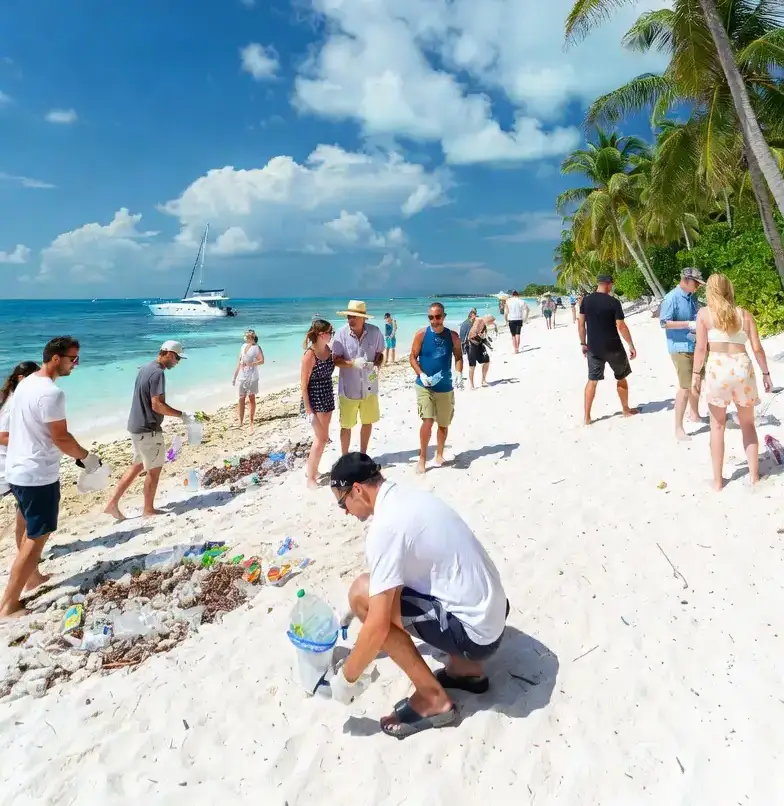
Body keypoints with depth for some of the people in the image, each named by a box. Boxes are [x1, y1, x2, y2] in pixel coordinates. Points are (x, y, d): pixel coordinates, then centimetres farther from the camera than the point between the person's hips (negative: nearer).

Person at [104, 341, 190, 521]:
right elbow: (157, 405, -24)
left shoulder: (146, 368, 11)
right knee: (154, 469, 5)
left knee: (137, 466, 18)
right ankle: (148, 510, 17)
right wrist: (182, 415, -17)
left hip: (137, 426, 9)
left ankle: (113, 503, 19)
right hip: (148, 429, -9)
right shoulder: (157, 373, -20)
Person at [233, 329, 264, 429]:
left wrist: (249, 364, -24)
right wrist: (234, 376, 15)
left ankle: (251, 421, 8)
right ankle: (240, 422, 14)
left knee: (251, 398, 1)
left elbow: (262, 361, -16)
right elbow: (239, 362, 15)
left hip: (252, 377, -5)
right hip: (242, 376, 5)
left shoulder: (256, 347, -5)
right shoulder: (243, 346, 12)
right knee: (241, 399, 7)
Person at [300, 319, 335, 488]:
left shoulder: (328, 350, 3)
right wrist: (308, 409, -18)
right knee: (322, 438, -4)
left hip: (327, 398, 8)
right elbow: (304, 384, -17)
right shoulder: (310, 355, -19)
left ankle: (311, 469, 30)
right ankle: (311, 478, 7)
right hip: (315, 400, -8)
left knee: (321, 437, 14)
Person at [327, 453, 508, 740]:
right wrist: (360, 612, 34)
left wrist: (346, 677, -4)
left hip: (473, 631, -9)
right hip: (492, 612, 9)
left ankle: (433, 698, 0)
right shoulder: (410, 496, 8)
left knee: (362, 593, -12)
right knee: (387, 590, 24)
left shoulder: (385, 526, -21)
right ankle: (466, 667, 20)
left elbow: (378, 626, -21)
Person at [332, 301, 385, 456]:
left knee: (367, 422, 17)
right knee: (346, 425, 9)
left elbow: (380, 354, 3)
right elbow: (336, 360, -11)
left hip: (369, 387, 2)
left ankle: (363, 455, 37)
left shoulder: (375, 332, -9)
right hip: (348, 388, -2)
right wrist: (354, 363, -29)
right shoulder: (341, 333, -14)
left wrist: (376, 367, -18)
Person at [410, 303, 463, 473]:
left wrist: (459, 373, -15)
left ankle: (439, 455, 35)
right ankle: (422, 458, 2)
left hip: (445, 387, 3)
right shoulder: (422, 334, -7)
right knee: (427, 422, -15)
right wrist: (421, 375, -18)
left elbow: (458, 357, 4)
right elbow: (412, 357, -4)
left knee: (443, 424, 14)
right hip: (424, 386, -3)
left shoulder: (453, 336, -2)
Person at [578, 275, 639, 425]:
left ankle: (587, 417, 4)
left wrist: (583, 343, 12)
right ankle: (626, 410, 29)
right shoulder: (614, 302, -12)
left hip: (593, 347, 3)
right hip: (613, 346, -3)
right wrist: (631, 345, -6)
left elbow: (581, 323, 2)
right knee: (621, 377, 16)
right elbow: (621, 326, -13)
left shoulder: (586, 300, 0)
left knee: (592, 380, 8)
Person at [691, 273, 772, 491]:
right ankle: (754, 475, 24)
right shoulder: (744, 314, 7)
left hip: (717, 369, -2)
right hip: (743, 368, 2)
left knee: (718, 426, 10)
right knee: (748, 424, 19)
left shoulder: (704, 313, 0)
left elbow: (701, 347, -5)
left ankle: (718, 480, 15)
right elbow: (757, 348, 6)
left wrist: (695, 374, 3)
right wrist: (766, 373, 15)